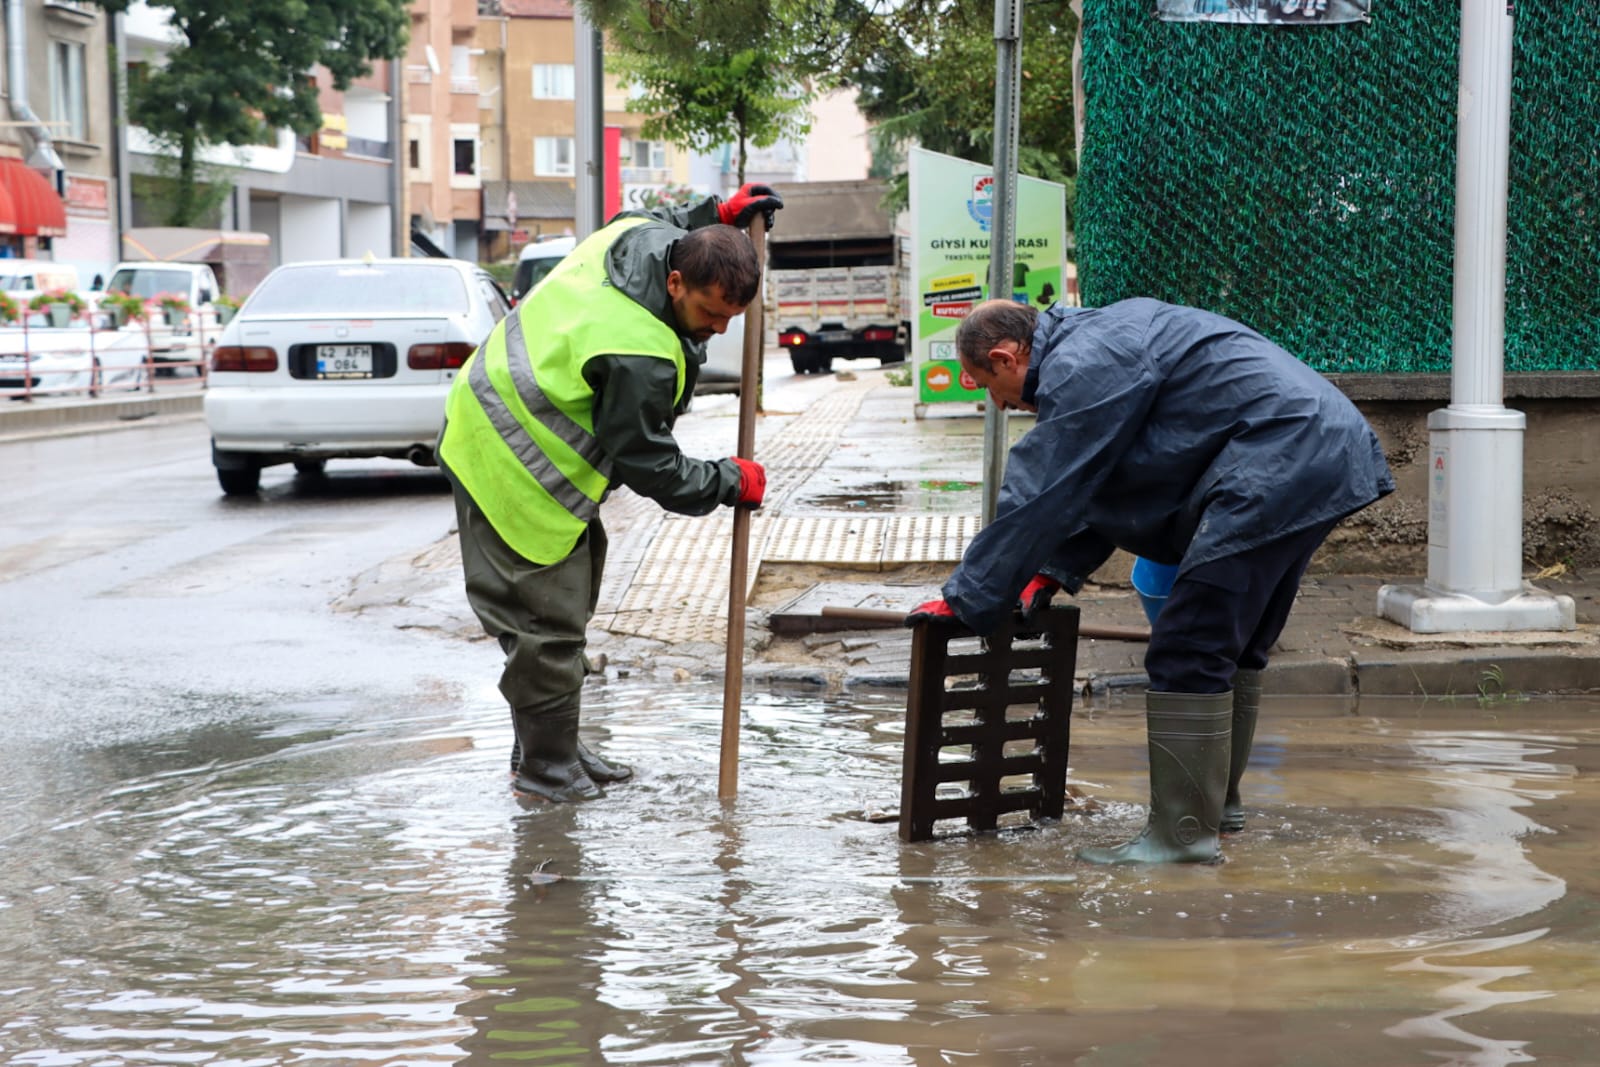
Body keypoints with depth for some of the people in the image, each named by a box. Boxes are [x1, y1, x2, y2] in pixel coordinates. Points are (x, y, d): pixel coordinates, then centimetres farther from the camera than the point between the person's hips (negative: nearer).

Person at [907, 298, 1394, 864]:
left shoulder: (1080, 368, -12)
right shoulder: (1100, 338, 22)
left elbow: (1038, 498, -12)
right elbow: (1089, 485, 29)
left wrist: (964, 600, -6)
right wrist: (1056, 570, 23)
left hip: (1276, 461, -11)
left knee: (1187, 652, -10)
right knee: (1234, 647, 21)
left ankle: (1184, 831, -8)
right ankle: (1218, 801, 32)